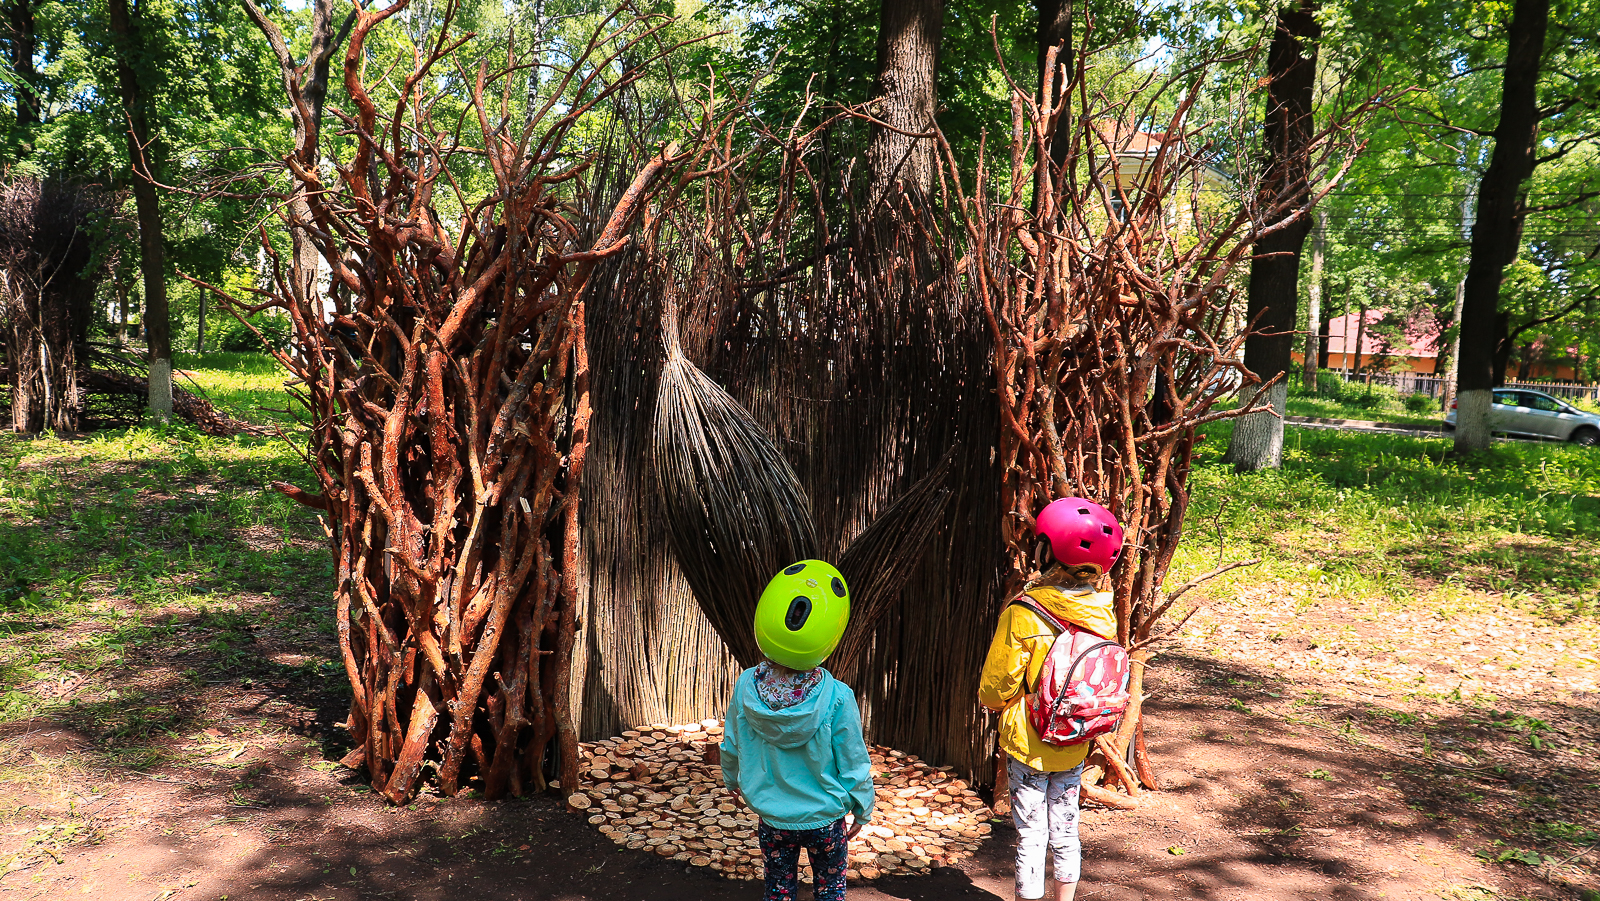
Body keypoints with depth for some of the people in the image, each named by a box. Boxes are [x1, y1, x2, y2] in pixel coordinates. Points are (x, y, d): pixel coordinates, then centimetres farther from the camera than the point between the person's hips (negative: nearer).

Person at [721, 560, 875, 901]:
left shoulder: (746, 686, -18)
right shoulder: (837, 698, -26)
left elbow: (731, 747, 0)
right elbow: (853, 763, -12)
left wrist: (731, 780, 21)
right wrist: (863, 809, 6)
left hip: (773, 819, 2)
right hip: (825, 821, -2)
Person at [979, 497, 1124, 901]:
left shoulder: (1023, 615, -22)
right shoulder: (1104, 615, -7)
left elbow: (997, 686, -13)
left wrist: (991, 700, 9)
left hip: (1028, 742, -5)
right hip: (1075, 744, 5)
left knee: (1030, 836, 6)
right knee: (1065, 830, 18)